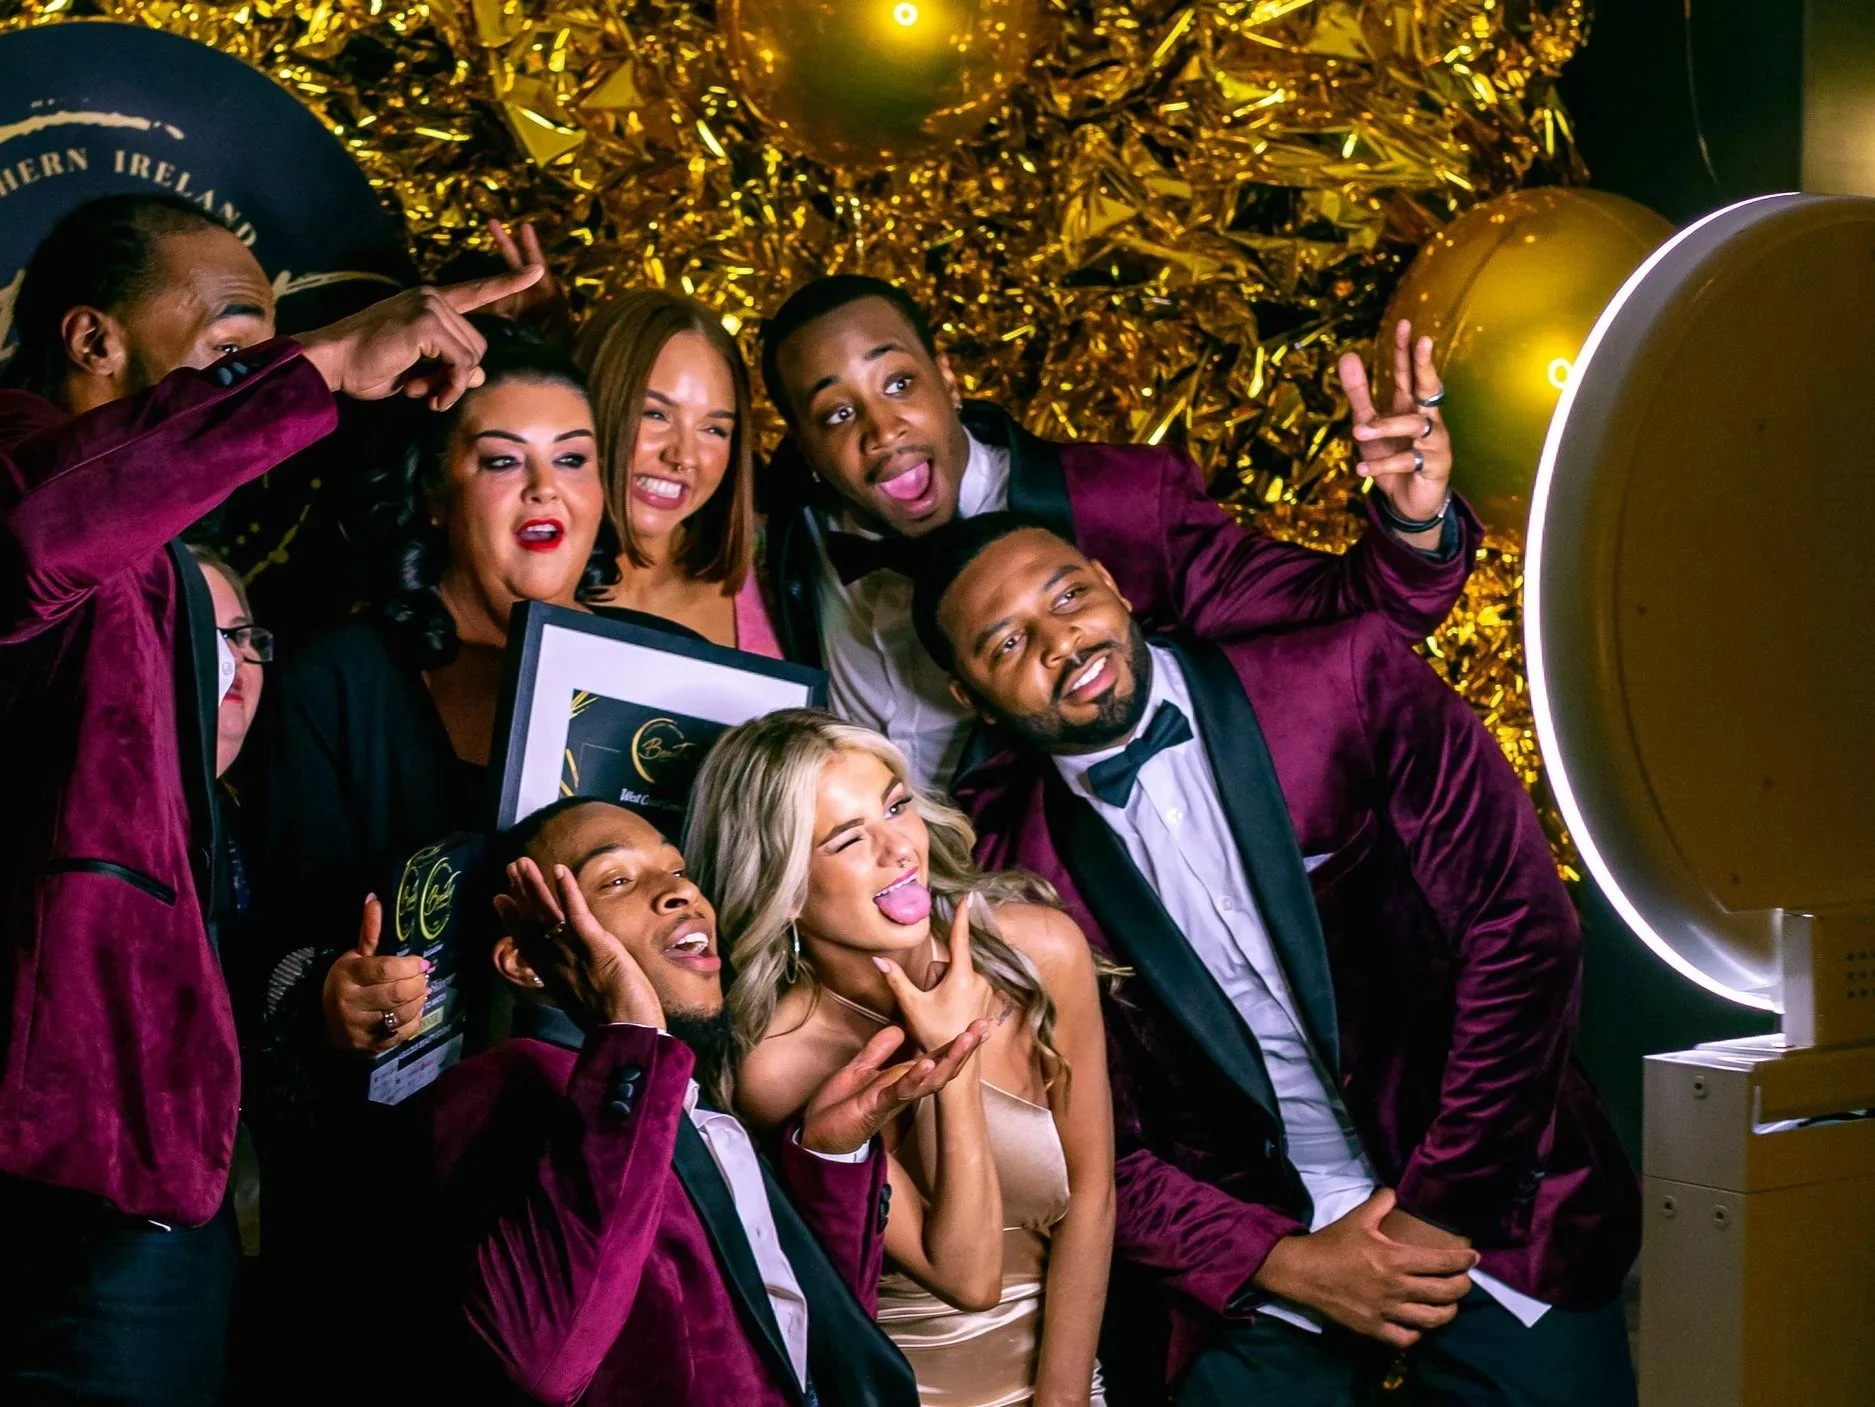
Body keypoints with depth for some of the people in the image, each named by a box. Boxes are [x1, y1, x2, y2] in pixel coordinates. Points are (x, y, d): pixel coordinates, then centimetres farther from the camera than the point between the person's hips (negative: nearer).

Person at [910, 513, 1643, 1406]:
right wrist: (1287, 1265, -11)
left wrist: (1440, 1211, -11)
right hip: (1253, 1261, 1)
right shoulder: (1008, 871, -6)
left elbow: (1522, 936, -11)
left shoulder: (1343, 675, -10)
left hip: (1492, 1220, -1)